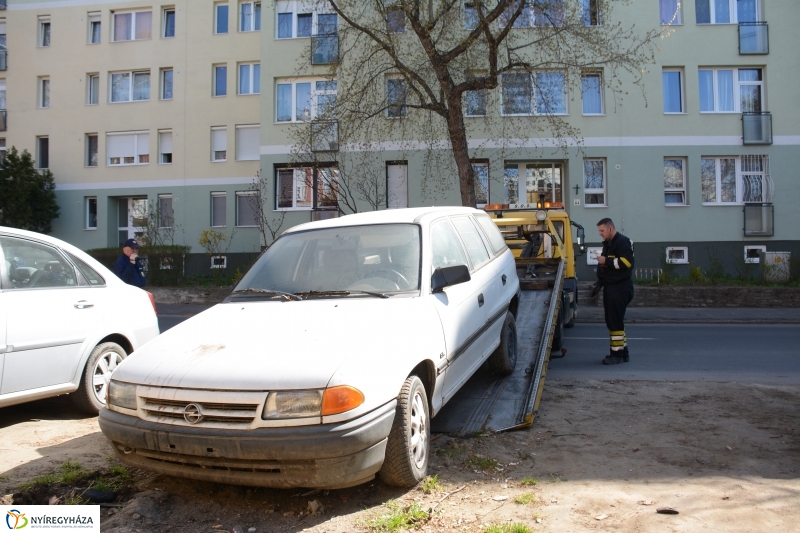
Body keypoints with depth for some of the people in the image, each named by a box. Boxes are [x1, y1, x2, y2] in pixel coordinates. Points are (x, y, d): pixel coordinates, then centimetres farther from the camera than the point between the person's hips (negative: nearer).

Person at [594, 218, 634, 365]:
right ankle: (623, 352, 22)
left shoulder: (622, 242, -10)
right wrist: (600, 281, 17)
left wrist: (606, 261, -18)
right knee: (613, 321, 14)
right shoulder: (608, 244, 20)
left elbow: (627, 262, -23)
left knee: (615, 321, -9)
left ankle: (617, 354, -5)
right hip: (610, 287, 10)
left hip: (619, 288, -10)